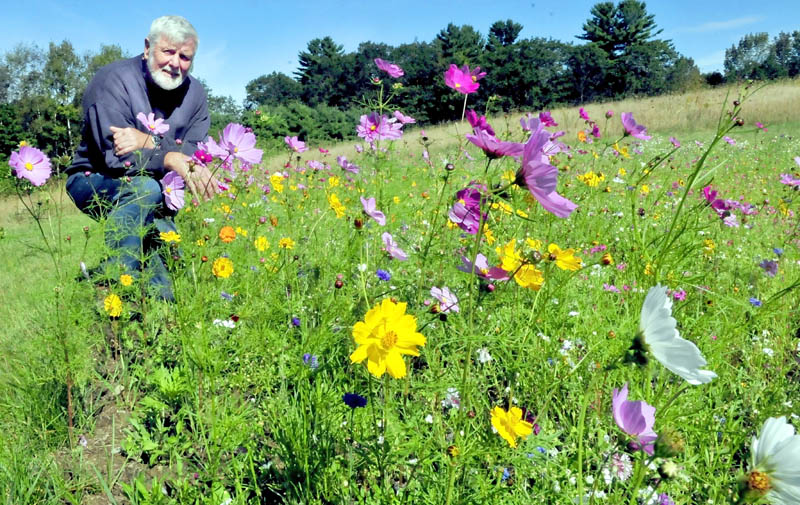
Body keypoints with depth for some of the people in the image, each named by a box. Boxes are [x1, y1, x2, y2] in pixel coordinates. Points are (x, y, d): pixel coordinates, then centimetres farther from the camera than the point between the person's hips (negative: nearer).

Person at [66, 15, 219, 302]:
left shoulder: (194, 93, -3)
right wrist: (172, 159, -42)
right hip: (95, 183, -3)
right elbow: (116, 158, -27)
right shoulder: (114, 80, -17)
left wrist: (150, 142, -32)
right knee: (147, 187, -37)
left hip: (156, 197, 4)